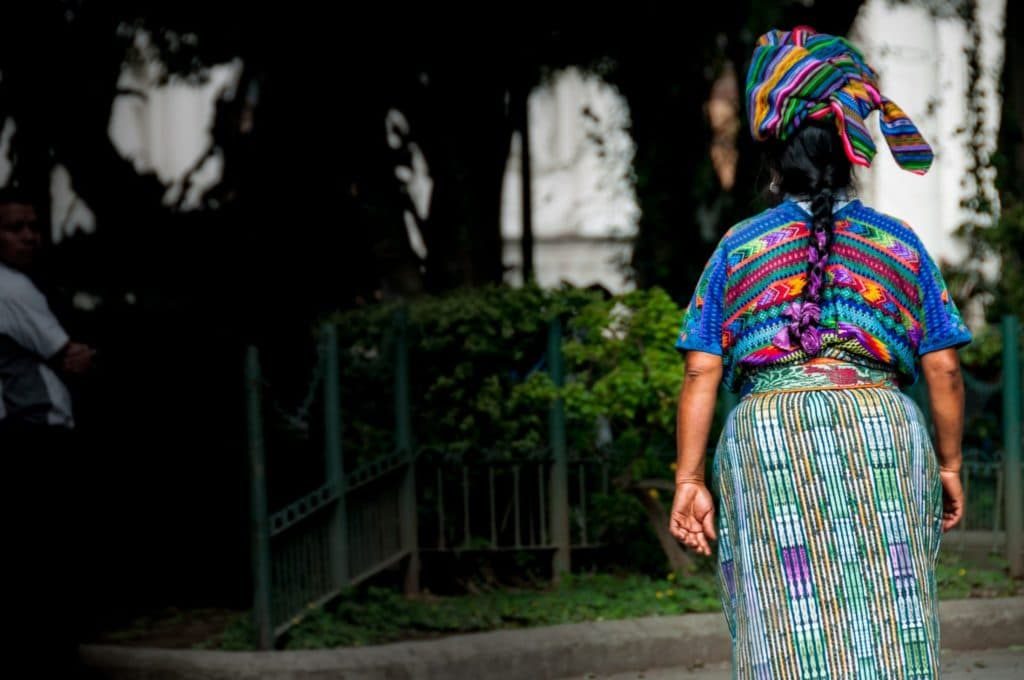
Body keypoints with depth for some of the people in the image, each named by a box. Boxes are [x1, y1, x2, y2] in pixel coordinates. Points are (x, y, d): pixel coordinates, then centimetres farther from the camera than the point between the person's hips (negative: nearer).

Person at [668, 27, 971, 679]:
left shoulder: (738, 250, 10)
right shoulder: (901, 245, 12)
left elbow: (702, 375, 3)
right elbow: (943, 370, 8)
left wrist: (691, 478, 4)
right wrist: (948, 465, 17)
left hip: (767, 436, 0)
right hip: (881, 430, 0)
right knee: (890, 626, 2)